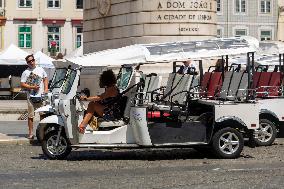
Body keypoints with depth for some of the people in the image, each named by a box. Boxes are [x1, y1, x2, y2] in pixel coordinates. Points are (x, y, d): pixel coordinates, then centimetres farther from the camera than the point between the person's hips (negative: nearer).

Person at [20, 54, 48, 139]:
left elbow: (45, 79, 19)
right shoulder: (25, 72, 3)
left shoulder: (40, 70, 11)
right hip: (31, 97, -2)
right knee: (30, 116, 1)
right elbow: (22, 85, -1)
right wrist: (32, 87, -12)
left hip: (41, 96, 2)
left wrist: (46, 89, 3)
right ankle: (31, 133, 6)